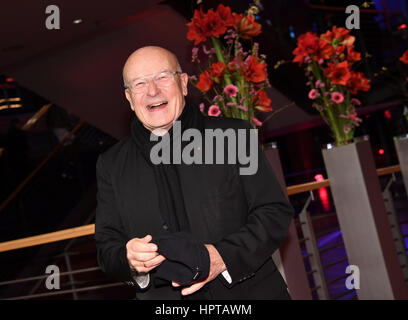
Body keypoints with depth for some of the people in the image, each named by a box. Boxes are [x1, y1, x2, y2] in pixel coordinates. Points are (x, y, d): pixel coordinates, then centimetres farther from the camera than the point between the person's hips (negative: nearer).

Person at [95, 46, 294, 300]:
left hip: (249, 292, -2)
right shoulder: (112, 165, 4)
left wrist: (224, 256, -21)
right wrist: (129, 260, -19)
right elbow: (107, 245, 4)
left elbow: (276, 212, -7)